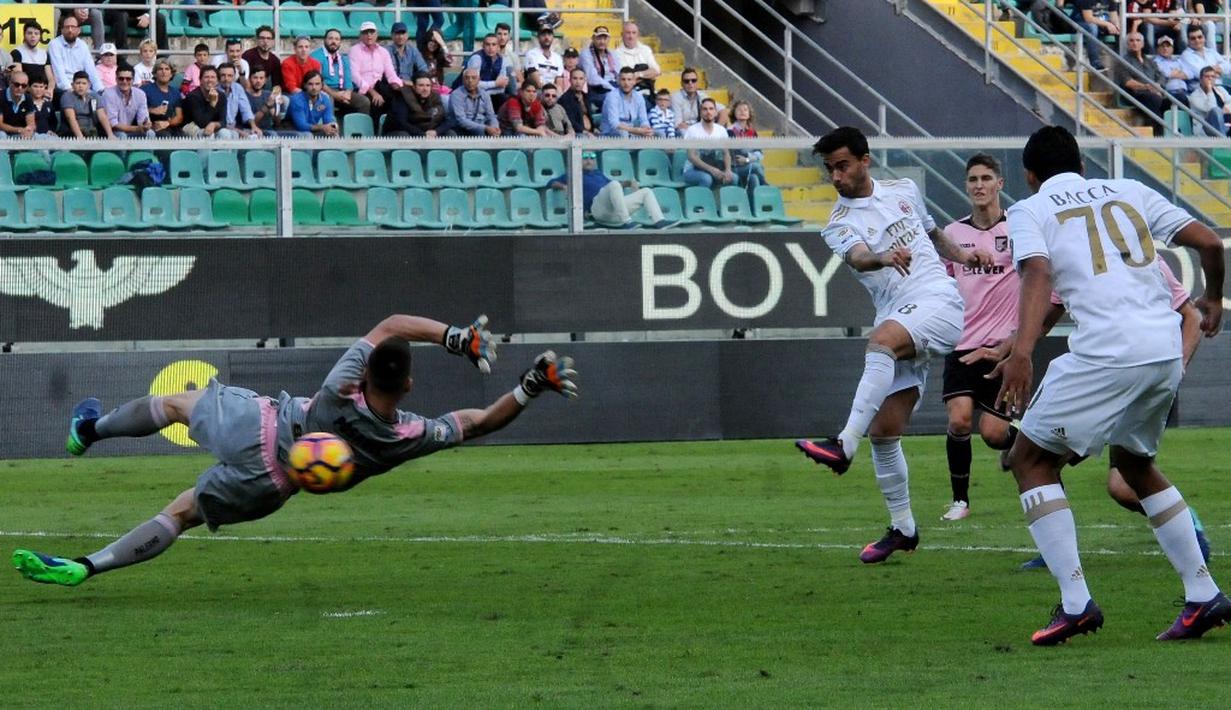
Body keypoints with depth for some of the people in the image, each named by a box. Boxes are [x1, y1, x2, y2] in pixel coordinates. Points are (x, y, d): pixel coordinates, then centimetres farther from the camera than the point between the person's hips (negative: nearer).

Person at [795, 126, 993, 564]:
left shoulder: (904, 191, 12)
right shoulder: (840, 225, 4)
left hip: (938, 302, -3)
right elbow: (857, 258, -20)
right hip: (898, 321, 3)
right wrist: (884, 257, -42)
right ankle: (902, 528, 13)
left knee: (883, 338, -35)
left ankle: (844, 446, -43)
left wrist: (960, 254, 14)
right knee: (884, 430, -2)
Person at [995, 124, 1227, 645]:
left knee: (1031, 459, 9)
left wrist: (1022, 352, -24)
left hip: (1106, 351, -6)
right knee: (1134, 462, 27)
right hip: (1167, 348, 6)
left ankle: (1075, 602, -5)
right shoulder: (1129, 192, 22)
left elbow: (1039, 275, -11)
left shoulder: (1030, 211, 9)